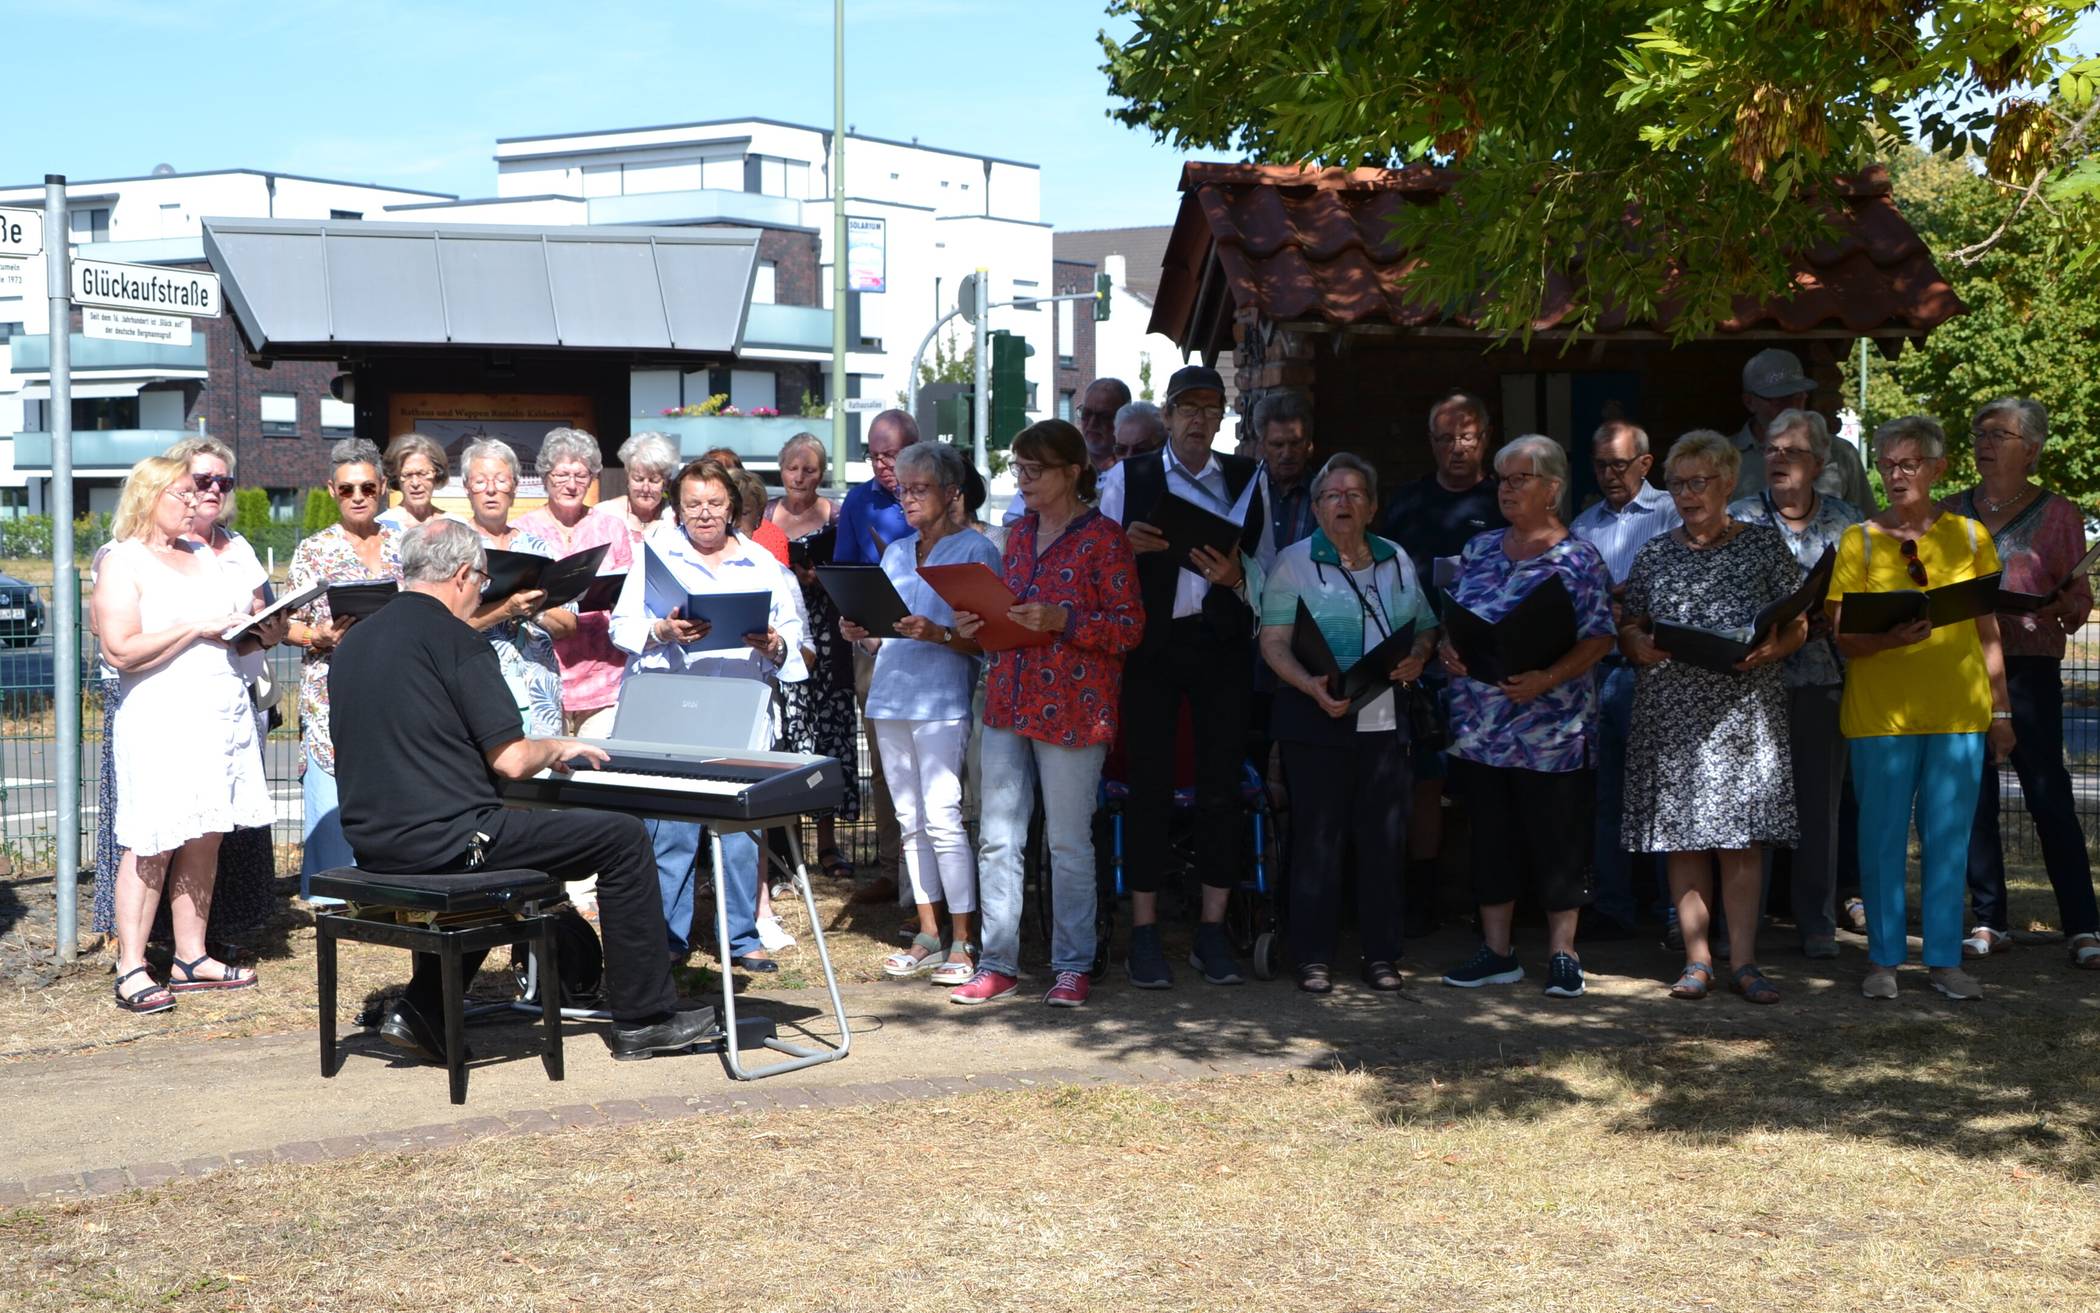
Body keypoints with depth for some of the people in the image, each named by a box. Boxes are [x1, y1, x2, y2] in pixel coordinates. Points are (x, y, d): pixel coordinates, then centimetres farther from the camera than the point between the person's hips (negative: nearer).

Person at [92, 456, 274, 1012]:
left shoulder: (206, 557, 19)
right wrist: (196, 627, -15)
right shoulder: (122, 563, -3)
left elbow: (248, 623, 26)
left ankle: (192, 957, 12)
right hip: (162, 720, -7)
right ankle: (131, 971, -5)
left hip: (224, 711, 7)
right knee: (154, 845, -8)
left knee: (205, 841, 6)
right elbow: (121, 650, -14)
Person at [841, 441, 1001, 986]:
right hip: (890, 697, 7)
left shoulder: (975, 550, -2)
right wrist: (861, 634, 2)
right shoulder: (896, 553, 19)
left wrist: (938, 635, -23)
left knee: (942, 818, -12)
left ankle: (963, 942, -8)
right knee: (910, 821, 7)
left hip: (942, 700, -7)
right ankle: (928, 936, 13)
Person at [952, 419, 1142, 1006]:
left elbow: (1130, 627, -10)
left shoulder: (1103, 538, -7)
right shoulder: (1020, 533, 15)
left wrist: (1063, 620, -21)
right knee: (997, 838, 5)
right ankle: (998, 963, 13)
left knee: (1068, 842, 1)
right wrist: (977, 624, 4)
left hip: (1071, 710, -6)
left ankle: (1073, 967, 11)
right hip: (1008, 704, 7)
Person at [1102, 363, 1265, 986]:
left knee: (1222, 785, 1)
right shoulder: (1128, 478, 9)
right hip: (1152, 646, -1)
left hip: (1222, 643, 2)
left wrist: (1235, 576, -11)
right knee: (1149, 786, -1)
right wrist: (1127, 545, -14)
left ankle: (1212, 930, 9)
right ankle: (1144, 932, 5)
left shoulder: (1246, 479, 13)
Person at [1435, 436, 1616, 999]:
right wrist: (1447, 649, -5)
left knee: (1558, 842, 2)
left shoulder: (1578, 560, -6)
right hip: (1480, 729, 5)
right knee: (1491, 838, 10)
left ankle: (1563, 954, 12)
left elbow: (1597, 638, -10)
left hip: (1550, 732, -5)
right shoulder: (1479, 550, 11)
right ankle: (1496, 951, 19)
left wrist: (1547, 678, -23)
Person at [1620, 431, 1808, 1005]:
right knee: (1682, 836, 1)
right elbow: (1627, 629, 12)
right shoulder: (1654, 555, 11)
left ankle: (1743, 960, 4)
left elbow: (1798, 626, 5)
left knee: (1742, 838, -3)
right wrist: (1639, 646, -11)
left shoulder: (1764, 544, 5)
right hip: (1671, 714, 2)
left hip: (1744, 713, -2)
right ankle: (1696, 959, 8)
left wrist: (1769, 650, -15)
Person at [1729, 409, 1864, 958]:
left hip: (1823, 680, 2)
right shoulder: (1738, 518, 4)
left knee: (1820, 803, 5)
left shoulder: (1846, 520, 9)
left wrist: (1829, 621, -10)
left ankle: (1817, 923, 12)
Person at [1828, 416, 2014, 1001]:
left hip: (1958, 710, 1)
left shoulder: (1969, 537, 8)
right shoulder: (1860, 540, 3)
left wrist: (2001, 710, 10)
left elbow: (1989, 633, 13)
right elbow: (1843, 639, -2)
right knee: (1882, 838, 1)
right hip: (1880, 710, -1)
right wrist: (1890, 639, -22)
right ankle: (1883, 960, 11)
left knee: (1950, 838, 4)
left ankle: (1945, 959, 12)